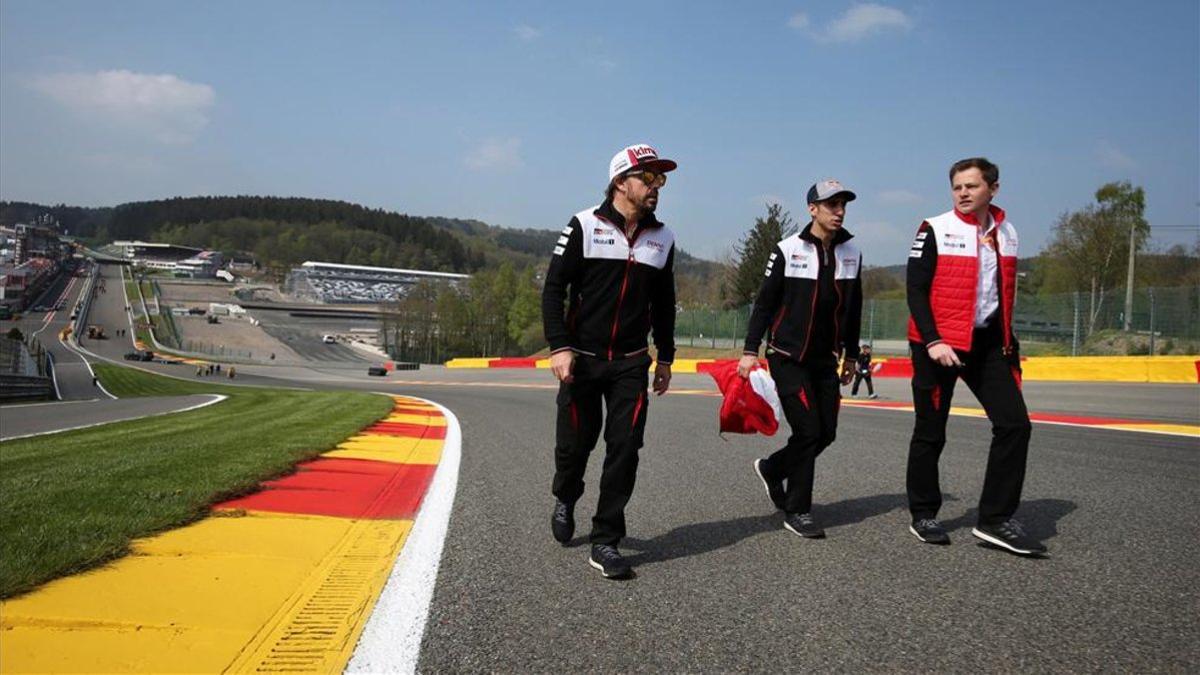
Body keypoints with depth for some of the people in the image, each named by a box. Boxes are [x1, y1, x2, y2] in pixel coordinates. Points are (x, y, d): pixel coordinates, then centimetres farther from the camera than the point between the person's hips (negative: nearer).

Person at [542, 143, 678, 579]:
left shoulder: (662, 238, 8)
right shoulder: (584, 226, -5)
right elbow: (554, 288, -6)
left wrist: (665, 358, 16)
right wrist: (559, 346, -14)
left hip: (630, 364, 3)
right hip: (581, 359, -3)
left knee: (624, 449, -6)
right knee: (575, 443, 7)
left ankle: (605, 543, 5)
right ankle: (565, 500, 40)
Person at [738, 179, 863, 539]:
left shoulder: (851, 253, 7)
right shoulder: (788, 250, -8)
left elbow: (853, 308, 16)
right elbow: (764, 302, -6)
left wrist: (851, 354, 18)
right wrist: (750, 351, -9)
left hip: (825, 360, 6)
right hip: (787, 357, -6)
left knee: (826, 432, 5)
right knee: (807, 430, -9)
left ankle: (772, 469, 30)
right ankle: (797, 511, 6)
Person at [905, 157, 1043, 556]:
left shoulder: (1006, 234, 11)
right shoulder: (935, 231, -6)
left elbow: (1006, 291, 20)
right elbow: (916, 290, -10)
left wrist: (1008, 341, 17)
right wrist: (932, 341, -18)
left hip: (987, 343, 5)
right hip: (937, 344, -5)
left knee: (1014, 424, -4)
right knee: (931, 433, 3)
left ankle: (996, 520, 4)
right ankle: (923, 516, 19)